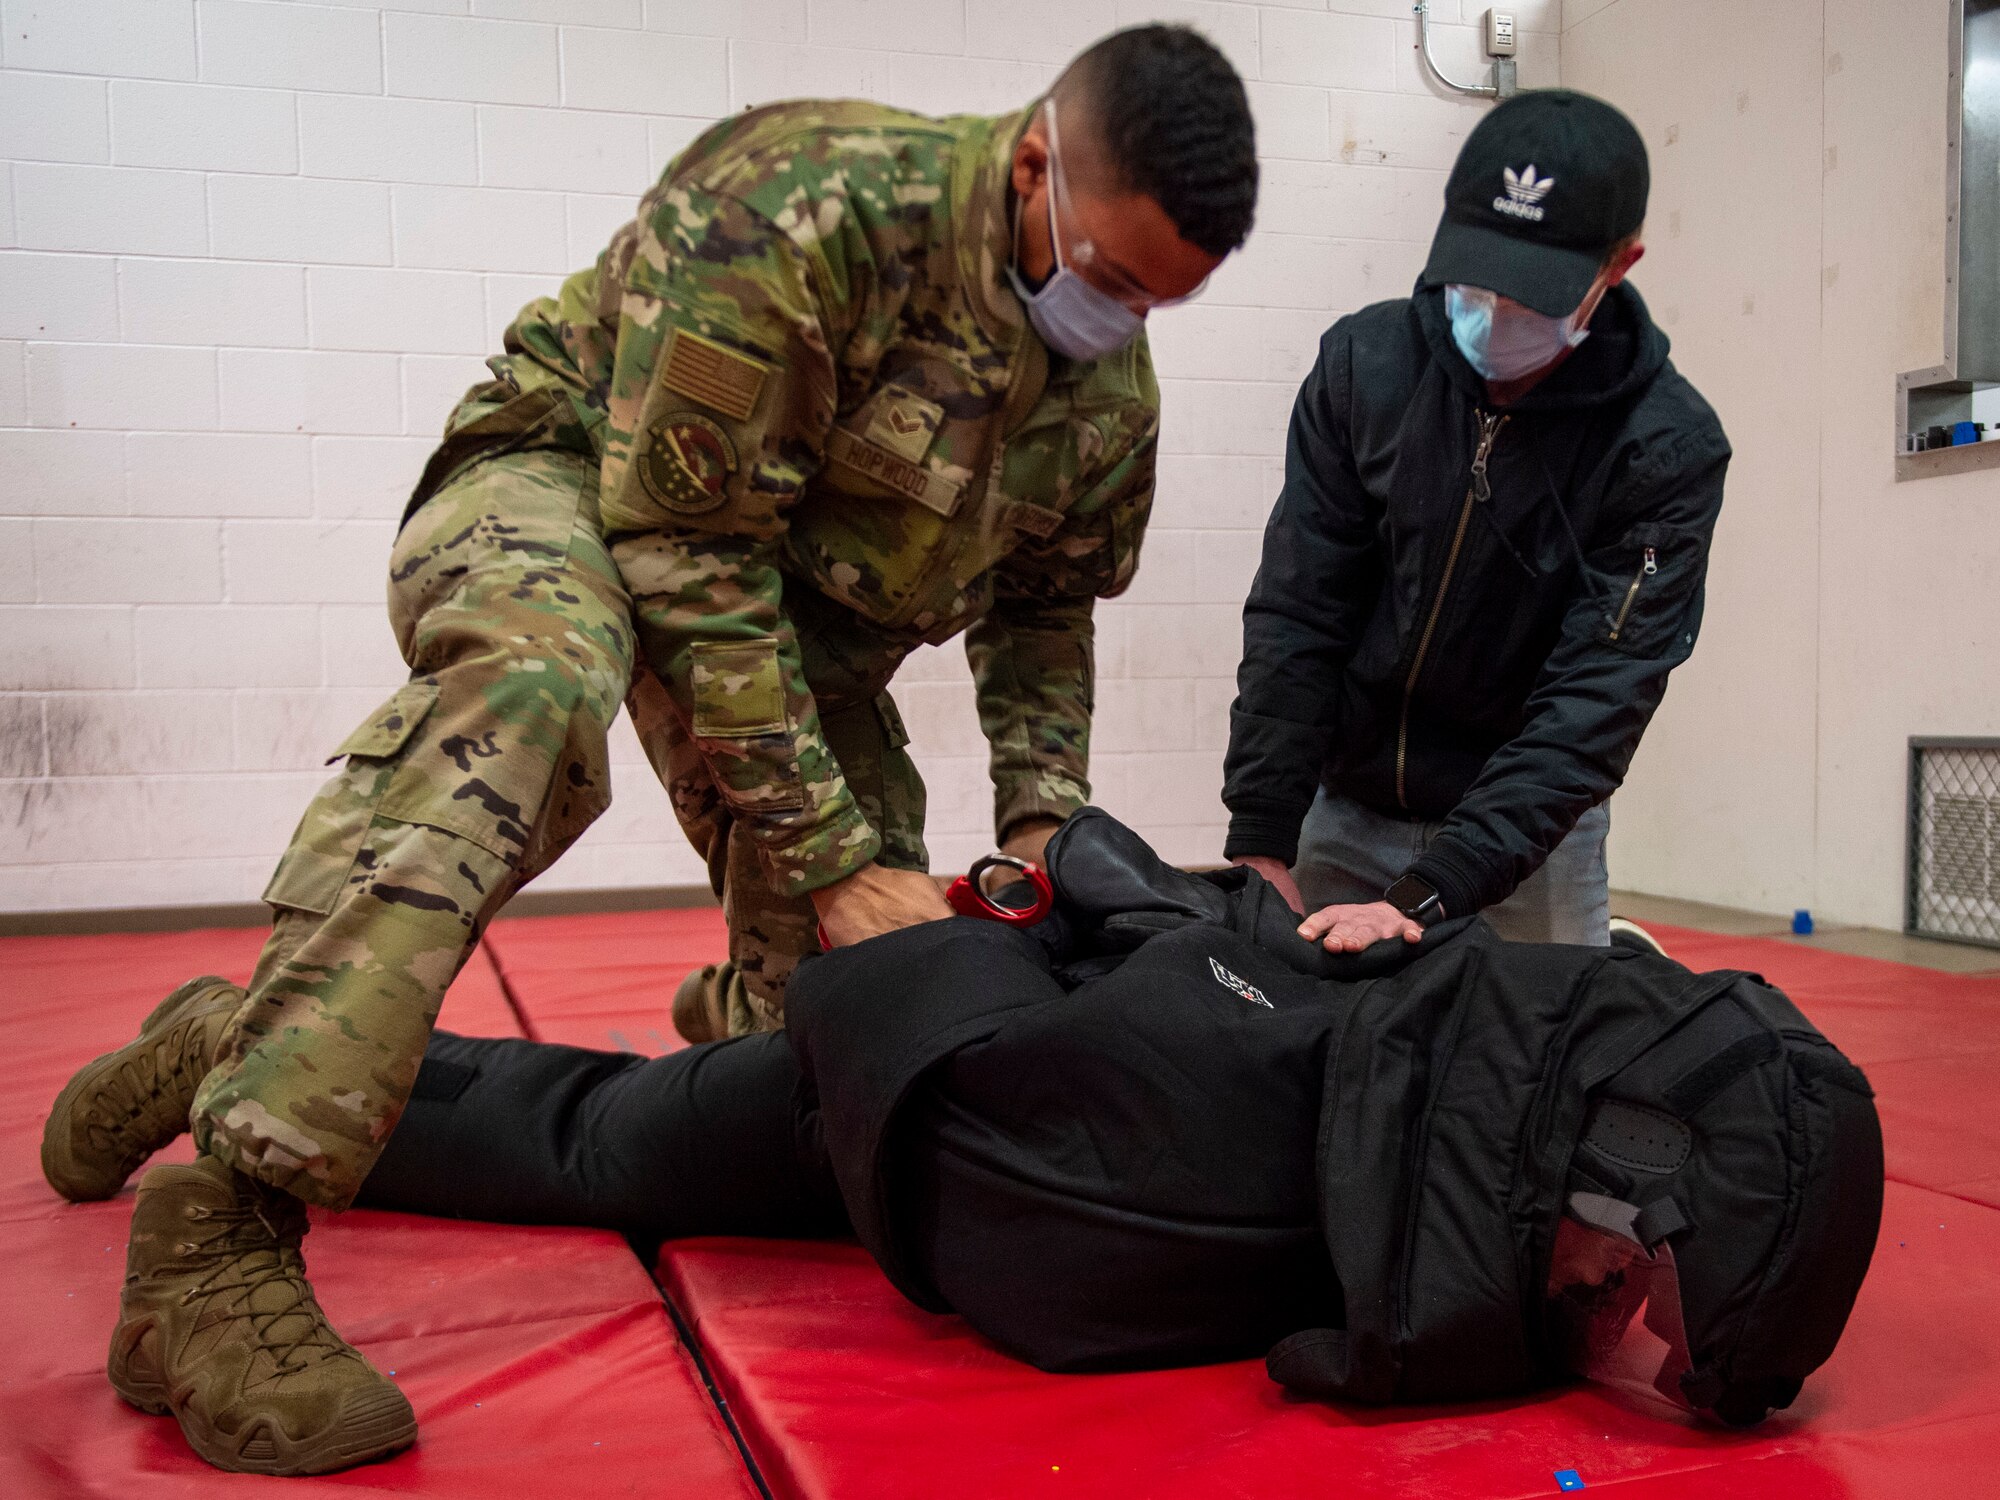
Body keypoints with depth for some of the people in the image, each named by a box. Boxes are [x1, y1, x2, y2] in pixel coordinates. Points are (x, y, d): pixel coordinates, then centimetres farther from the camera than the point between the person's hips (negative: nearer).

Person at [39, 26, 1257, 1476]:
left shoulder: (1114, 390, -6)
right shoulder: (799, 203, -29)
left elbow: (1044, 607, 11)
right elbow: (681, 550, -29)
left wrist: (1043, 822, -6)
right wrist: (833, 859, -28)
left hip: (810, 603, 6)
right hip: (577, 490, -6)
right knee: (532, 678, -43)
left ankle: (740, 1019, 38)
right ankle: (228, 1229, -41)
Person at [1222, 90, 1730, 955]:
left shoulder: (1669, 450, -17)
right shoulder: (1366, 363, -11)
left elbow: (1596, 704, -22)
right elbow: (1297, 614, -10)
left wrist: (1426, 896, -31)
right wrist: (1260, 841, -16)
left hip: (1529, 830, -1)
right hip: (1338, 812, 2)